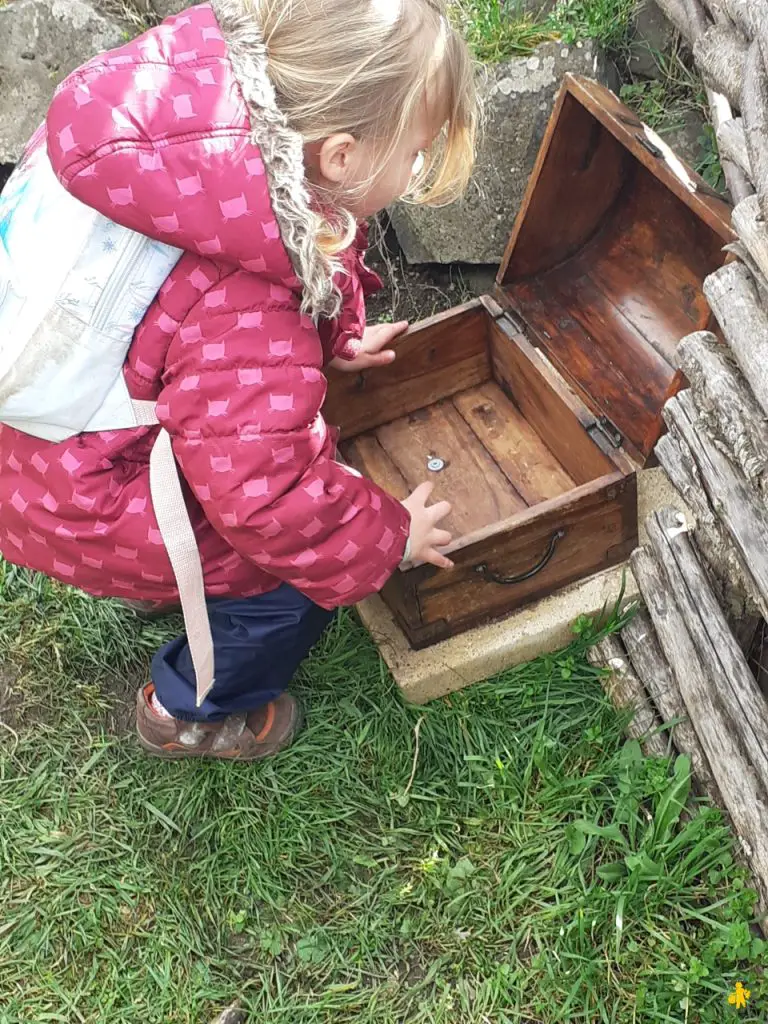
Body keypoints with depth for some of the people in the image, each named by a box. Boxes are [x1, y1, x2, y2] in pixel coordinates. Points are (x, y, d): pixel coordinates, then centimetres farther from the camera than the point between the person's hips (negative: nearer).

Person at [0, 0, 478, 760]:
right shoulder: (245, 325, -41)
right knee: (297, 575, 4)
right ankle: (189, 714, 31)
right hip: (89, 511, -8)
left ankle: (169, 582, 51)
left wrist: (335, 338, 9)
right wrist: (391, 537, -14)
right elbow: (268, 500, -30)